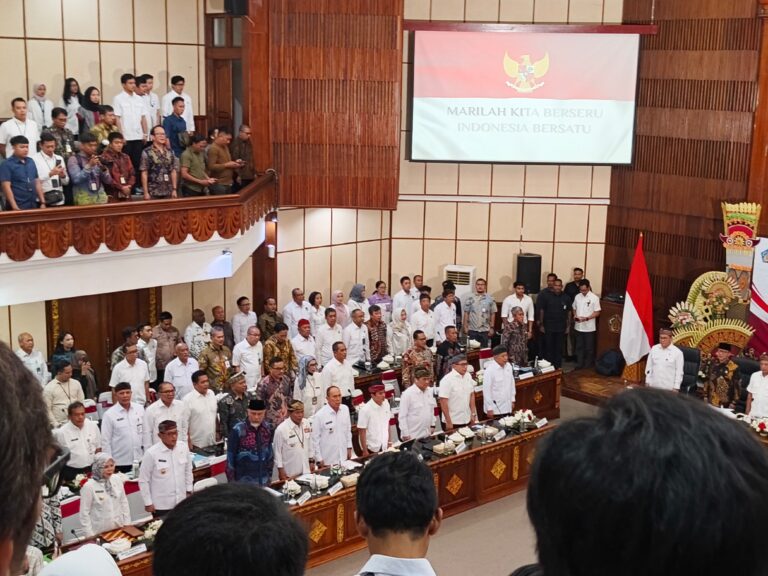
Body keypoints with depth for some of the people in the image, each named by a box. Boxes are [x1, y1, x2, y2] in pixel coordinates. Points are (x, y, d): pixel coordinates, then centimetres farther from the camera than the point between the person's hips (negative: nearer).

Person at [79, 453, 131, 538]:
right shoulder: (89, 486, -14)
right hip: (100, 534, -4)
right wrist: (90, 536, -11)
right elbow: (84, 513, -10)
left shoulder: (117, 480, -1)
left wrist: (127, 524, 7)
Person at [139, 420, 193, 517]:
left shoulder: (184, 447, -4)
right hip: (161, 505, -4)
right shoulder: (151, 453, -17)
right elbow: (143, 480, -10)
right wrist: (148, 502, -7)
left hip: (181, 502, 4)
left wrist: (189, 490, 13)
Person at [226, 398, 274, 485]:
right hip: (244, 480, -4)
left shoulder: (268, 428, -1)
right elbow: (230, 456, -7)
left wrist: (270, 474, 13)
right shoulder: (238, 430, -13)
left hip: (263, 480, 4)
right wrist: (231, 480, -6)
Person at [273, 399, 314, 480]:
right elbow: (277, 451, -10)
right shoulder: (281, 429, -17)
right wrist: (281, 471, -7)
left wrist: (311, 461, 14)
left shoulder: (307, 424, -3)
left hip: (305, 470, 4)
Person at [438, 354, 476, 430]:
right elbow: (443, 402, -16)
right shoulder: (447, 380, -15)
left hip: (467, 420, 6)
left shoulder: (468, 376, 4)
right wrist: (448, 422, -15)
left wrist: (473, 414, 10)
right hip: (453, 422, -6)